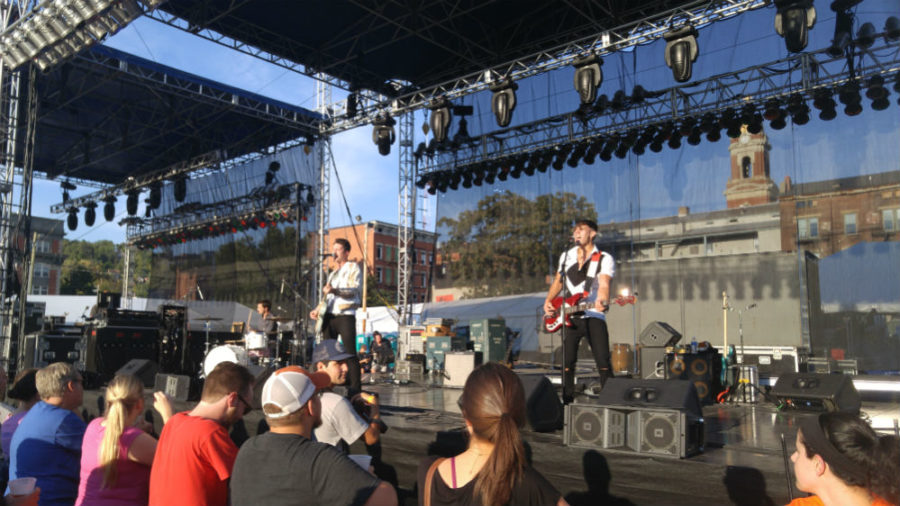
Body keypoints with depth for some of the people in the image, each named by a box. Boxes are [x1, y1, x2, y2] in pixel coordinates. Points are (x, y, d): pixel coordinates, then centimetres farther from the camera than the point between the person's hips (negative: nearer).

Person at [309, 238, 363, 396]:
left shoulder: (353, 268, 1)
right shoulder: (333, 273, 25)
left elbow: (354, 290, -14)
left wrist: (334, 290, -29)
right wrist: (318, 310, 13)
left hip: (345, 315, -7)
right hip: (329, 316, 8)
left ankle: (355, 388, -12)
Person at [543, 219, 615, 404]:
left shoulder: (604, 259, -1)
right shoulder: (566, 256, 14)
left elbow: (604, 285, -17)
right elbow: (558, 282, 23)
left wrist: (602, 302, -37)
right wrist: (548, 301, 7)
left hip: (594, 316, -4)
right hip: (569, 317, 4)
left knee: (603, 363, -11)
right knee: (567, 362, 5)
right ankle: (568, 401, 17)